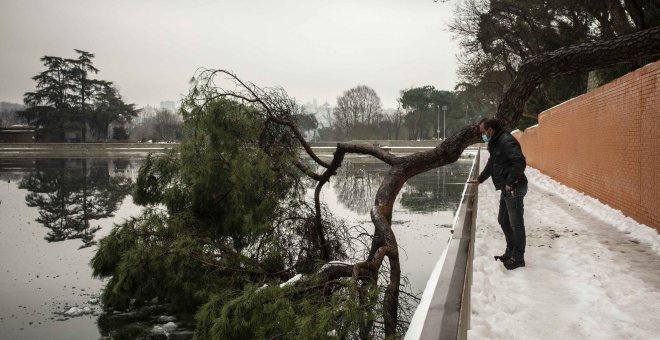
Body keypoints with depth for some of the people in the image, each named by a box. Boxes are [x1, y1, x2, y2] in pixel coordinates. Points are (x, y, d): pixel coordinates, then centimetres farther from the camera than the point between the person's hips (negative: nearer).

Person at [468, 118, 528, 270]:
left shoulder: (507, 141, -17)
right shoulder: (495, 143, 16)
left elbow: (520, 162, -27)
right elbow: (491, 165, 29)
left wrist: (510, 182, -25)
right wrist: (479, 180, 30)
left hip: (514, 189, -10)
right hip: (506, 189, 11)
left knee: (516, 223, -3)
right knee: (503, 221, 17)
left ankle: (518, 258, 5)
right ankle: (510, 252, 29)